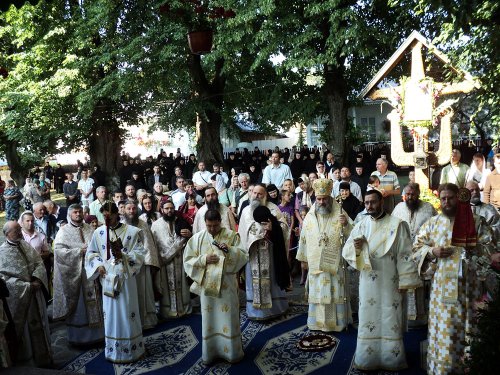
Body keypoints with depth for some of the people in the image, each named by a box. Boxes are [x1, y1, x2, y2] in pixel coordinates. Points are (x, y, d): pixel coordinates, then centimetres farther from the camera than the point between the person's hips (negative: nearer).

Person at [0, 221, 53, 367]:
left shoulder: (26, 245, 5)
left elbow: (39, 263, 5)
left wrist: (37, 280, -13)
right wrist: (26, 286, -18)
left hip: (35, 293, 5)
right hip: (18, 297, -5)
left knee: (38, 325, 15)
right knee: (22, 329, 8)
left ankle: (43, 357, 29)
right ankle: (26, 361, 24)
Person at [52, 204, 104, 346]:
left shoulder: (90, 229, 11)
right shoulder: (63, 231, 1)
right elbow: (59, 250, -11)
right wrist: (80, 251, -16)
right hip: (74, 273, -3)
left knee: (93, 304, 7)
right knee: (77, 306, 3)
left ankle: (95, 334, 17)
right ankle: (78, 337, 15)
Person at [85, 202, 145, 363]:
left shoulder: (132, 231, -5)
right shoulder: (99, 232, 4)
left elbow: (140, 254, -6)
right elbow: (90, 253, 13)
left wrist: (122, 255, -21)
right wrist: (98, 266, -3)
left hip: (125, 277, -3)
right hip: (107, 278, 3)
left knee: (127, 312, 3)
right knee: (110, 313, 9)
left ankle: (131, 349, 17)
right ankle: (113, 350, 23)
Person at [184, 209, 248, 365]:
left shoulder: (232, 235, -2)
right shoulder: (197, 238, 2)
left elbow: (244, 256, -5)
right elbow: (188, 260, 2)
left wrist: (229, 250, -22)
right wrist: (204, 259, -14)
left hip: (227, 284, -1)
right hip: (206, 284, 1)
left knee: (228, 318, 5)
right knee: (209, 319, 9)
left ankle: (232, 351, 20)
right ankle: (209, 352, 23)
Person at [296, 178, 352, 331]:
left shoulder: (340, 214, -5)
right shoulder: (309, 216, 3)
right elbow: (304, 239, 10)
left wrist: (346, 224, -28)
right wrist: (303, 258, 14)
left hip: (335, 263, -2)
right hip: (315, 263, 2)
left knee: (335, 294, 5)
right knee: (317, 294, 10)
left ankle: (337, 322, 19)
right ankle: (318, 321, 22)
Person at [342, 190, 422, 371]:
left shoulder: (397, 224, -6)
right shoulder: (361, 225, 4)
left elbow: (404, 254, -6)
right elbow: (346, 252, 4)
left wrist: (404, 281, -8)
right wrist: (355, 247, -18)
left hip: (389, 282, -3)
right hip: (368, 282, 3)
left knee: (390, 320, 6)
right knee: (368, 319, 9)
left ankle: (391, 359, 21)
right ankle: (367, 358, 21)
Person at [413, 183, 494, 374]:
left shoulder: (476, 222, 3)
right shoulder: (432, 223, 7)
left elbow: (489, 247, 2)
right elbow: (417, 247, 8)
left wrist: (470, 249, -15)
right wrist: (432, 251, -11)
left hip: (467, 283, -1)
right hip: (441, 284, 1)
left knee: (463, 327, 3)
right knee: (441, 326, 4)